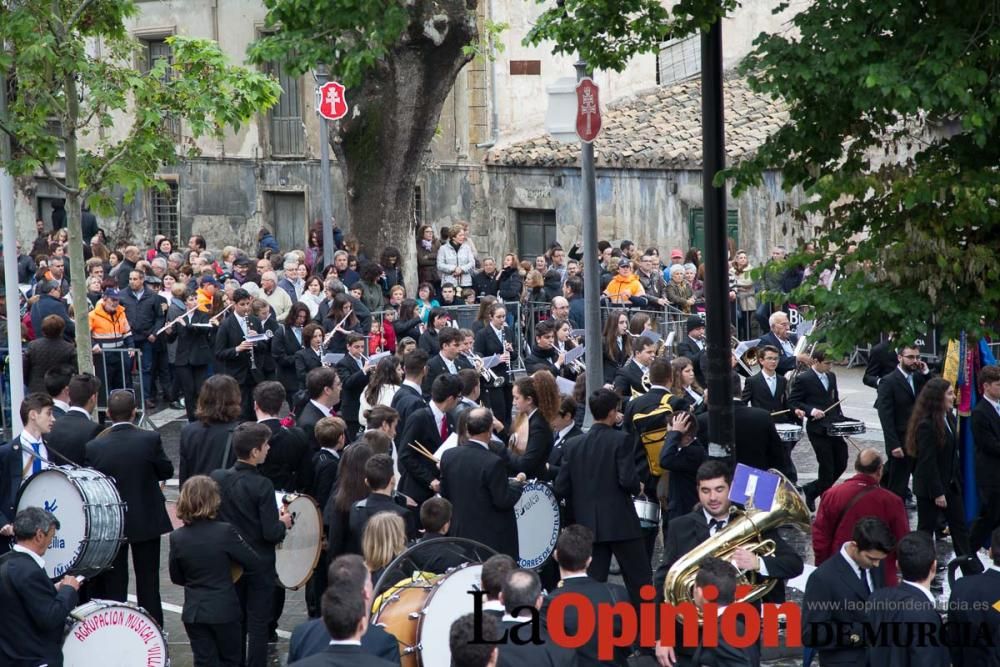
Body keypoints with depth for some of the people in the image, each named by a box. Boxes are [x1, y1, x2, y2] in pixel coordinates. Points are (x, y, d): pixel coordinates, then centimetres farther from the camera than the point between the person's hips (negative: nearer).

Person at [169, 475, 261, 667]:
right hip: (224, 611, -2)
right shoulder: (225, 532, -17)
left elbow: (176, 578, 5)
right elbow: (253, 562, -8)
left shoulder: (177, 538, -7)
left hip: (193, 613, 2)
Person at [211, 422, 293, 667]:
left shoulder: (217, 478, -7)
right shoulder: (262, 485, -22)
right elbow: (271, 533, -21)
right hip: (260, 566, -5)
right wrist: (283, 524, -1)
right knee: (258, 626, 4)